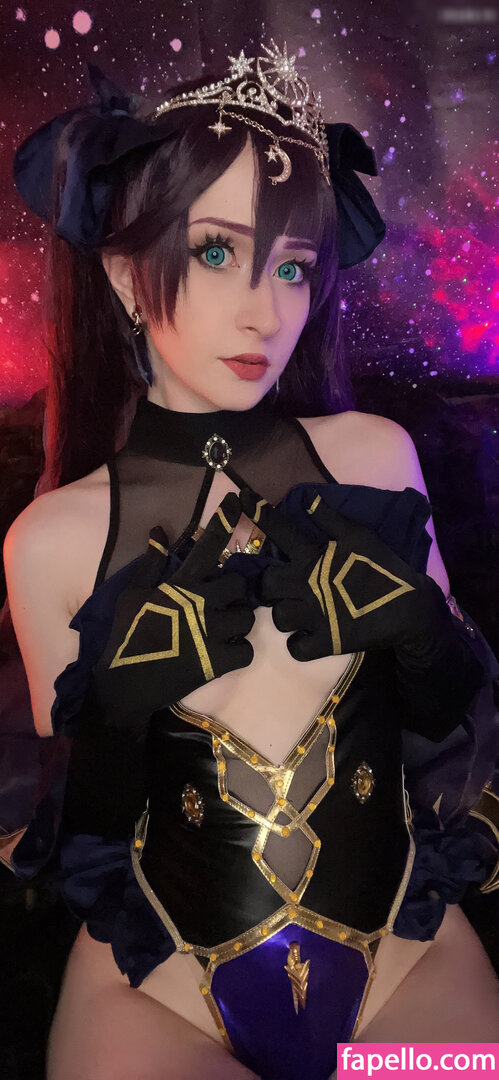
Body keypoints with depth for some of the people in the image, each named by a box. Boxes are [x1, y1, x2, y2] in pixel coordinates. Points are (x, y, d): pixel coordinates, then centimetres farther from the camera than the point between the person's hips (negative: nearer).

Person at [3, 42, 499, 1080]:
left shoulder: (375, 457, -7)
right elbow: (87, 835, -3)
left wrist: (411, 611, -18)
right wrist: (117, 699, -22)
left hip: (405, 952, 2)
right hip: (159, 984, -1)